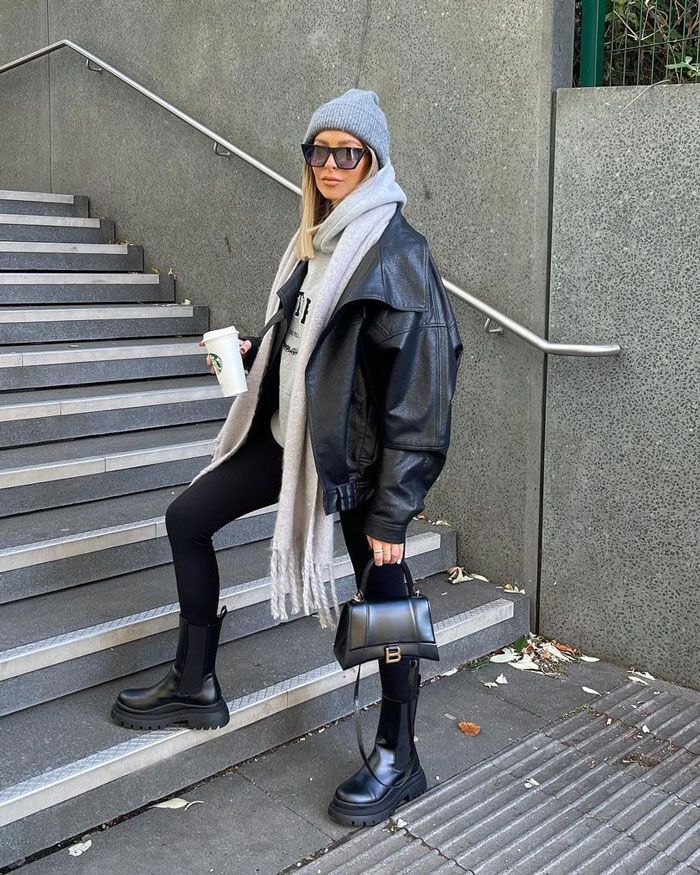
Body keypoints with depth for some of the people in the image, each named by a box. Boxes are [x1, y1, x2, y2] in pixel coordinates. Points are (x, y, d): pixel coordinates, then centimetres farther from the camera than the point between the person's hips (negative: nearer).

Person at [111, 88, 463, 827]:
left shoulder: (396, 253, -17)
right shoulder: (317, 239, 8)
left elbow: (413, 396, -20)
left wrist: (391, 512, -20)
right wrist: (254, 353, 6)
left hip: (356, 452, -9)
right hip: (289, 432, 9)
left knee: (381, 594, 4)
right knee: (186, 518, 12)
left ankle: (397, 758, 24)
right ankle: (195, 688, 27)